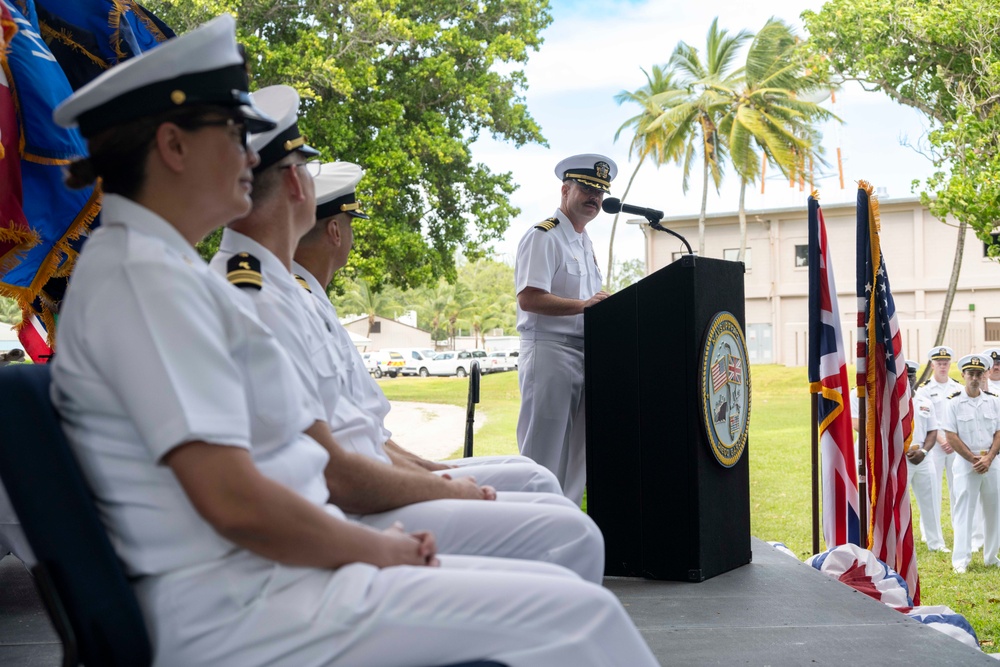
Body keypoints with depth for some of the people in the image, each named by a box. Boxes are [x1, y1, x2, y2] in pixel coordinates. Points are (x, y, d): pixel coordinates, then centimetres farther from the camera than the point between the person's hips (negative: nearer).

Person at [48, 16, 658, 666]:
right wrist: (376, 549, -9)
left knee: (563, 590, 6)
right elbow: (235, 501, -22)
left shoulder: (172, 270, 17)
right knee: (578, 614, -13)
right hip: (238, 613, -10)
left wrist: (378, 539, 5)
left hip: (276, 573, 10)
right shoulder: (143, 279, -15)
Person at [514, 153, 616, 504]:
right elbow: (529, 298, -18)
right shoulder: (543, 236, -7)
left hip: (583, 354, 9)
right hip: (549, 351, -9)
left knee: (576, 455, 10)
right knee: (543, 454, -7)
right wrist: (582, 305, -23)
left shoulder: (586, 243, 22)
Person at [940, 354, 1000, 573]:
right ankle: (961, 559, 2)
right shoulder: (954, 403, -3)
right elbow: (952, 437, -8)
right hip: (965, 463, -3)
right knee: (964, 510, -2)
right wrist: (974, 459, -12)